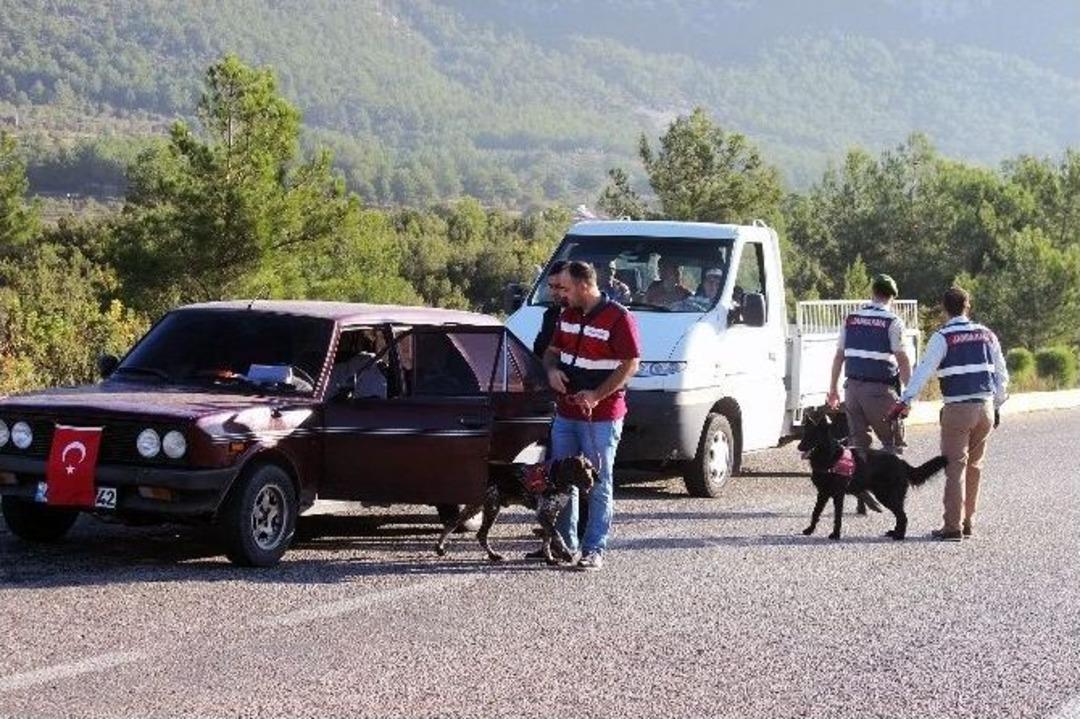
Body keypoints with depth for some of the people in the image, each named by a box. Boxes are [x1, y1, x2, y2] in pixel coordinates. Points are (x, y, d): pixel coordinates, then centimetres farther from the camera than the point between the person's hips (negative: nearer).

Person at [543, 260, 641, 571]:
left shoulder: (618, 318, -13)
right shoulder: (567, 316, 11)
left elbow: (630, 364, -15)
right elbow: (552, 350, 22)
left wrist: (597, 396, -20)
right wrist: (552, 369, -2)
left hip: (601, 417, -8)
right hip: (565, 413, 8)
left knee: (598, 485, 0)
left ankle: (594, 550, 4)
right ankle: (565, 543, 22)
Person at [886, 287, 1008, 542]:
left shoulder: (942, 338, -6)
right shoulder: (986, 335, 9)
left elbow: (923, 371, -15)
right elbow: (1001, 374, 14)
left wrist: (904, 401, -16)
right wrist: (997, 406, 23)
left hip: (958, 409, -5)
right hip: (986, 409, 5)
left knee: (955, 466, -3)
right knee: (974, 466, 15)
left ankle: (953, 526, -7)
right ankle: (966, 522, 20)